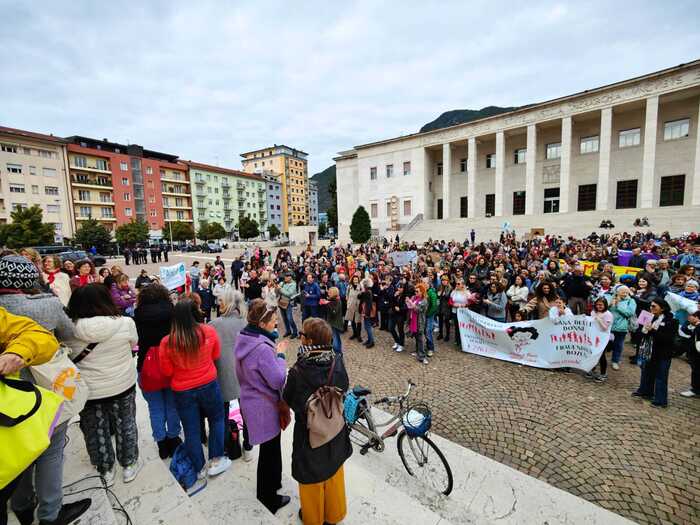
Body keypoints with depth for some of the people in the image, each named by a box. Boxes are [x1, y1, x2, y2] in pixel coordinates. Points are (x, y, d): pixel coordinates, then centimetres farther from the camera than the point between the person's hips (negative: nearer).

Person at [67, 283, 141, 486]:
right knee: (126, 426, 20)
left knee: (96, 431, 21)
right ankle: (129, 465, 36)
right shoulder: (125, 323, -20)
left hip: (89, 391, 1)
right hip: (123, 386, 0)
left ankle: (105, 471, 39)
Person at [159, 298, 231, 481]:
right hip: (208, 385, 0)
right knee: (217, 420, 23)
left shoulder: (167, 342, -18)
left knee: (191, 430, 18)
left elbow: (167, 371, -5)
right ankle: (216, 461, 31)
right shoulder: (209, 332, -19)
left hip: (182, 391, 1)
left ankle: (200, 468, 35)